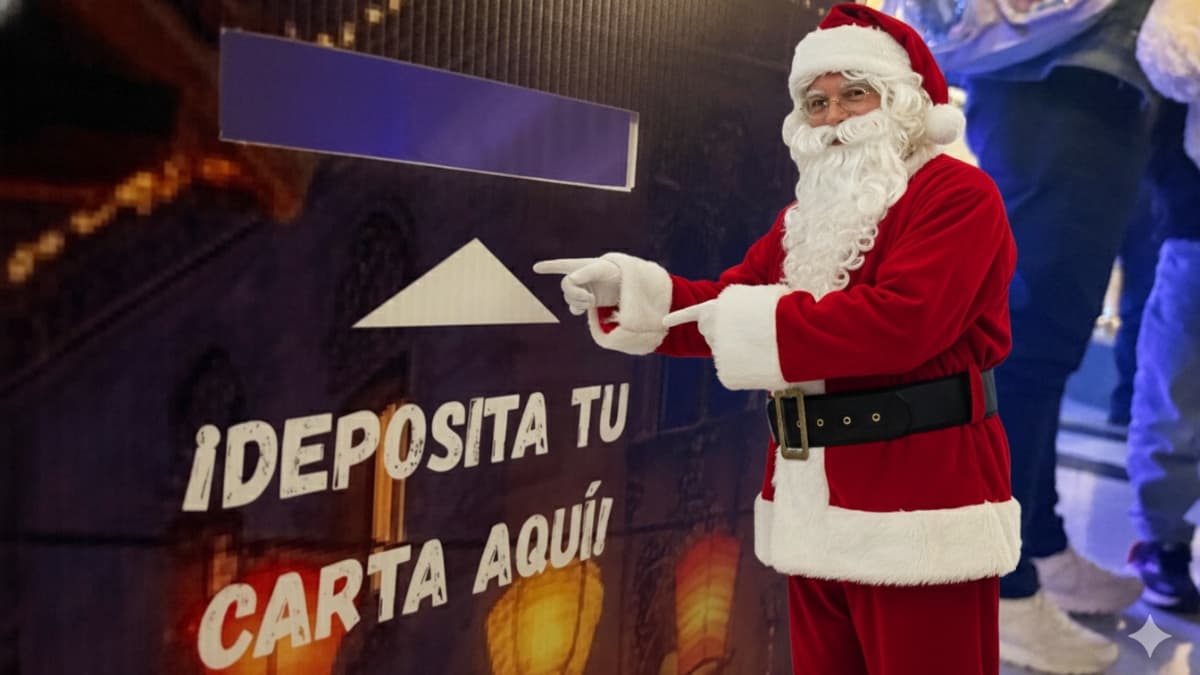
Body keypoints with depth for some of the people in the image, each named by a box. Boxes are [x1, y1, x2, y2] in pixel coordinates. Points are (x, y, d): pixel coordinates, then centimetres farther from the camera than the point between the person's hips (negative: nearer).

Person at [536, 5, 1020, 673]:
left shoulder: (957, 194, -8)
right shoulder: (807, 215, 17)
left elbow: (898, 320, -23)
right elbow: (725, 308, 10)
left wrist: (750, 317, -19)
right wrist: (628, 286, -7)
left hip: (918, 506, -7)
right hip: (817, 509, 8)